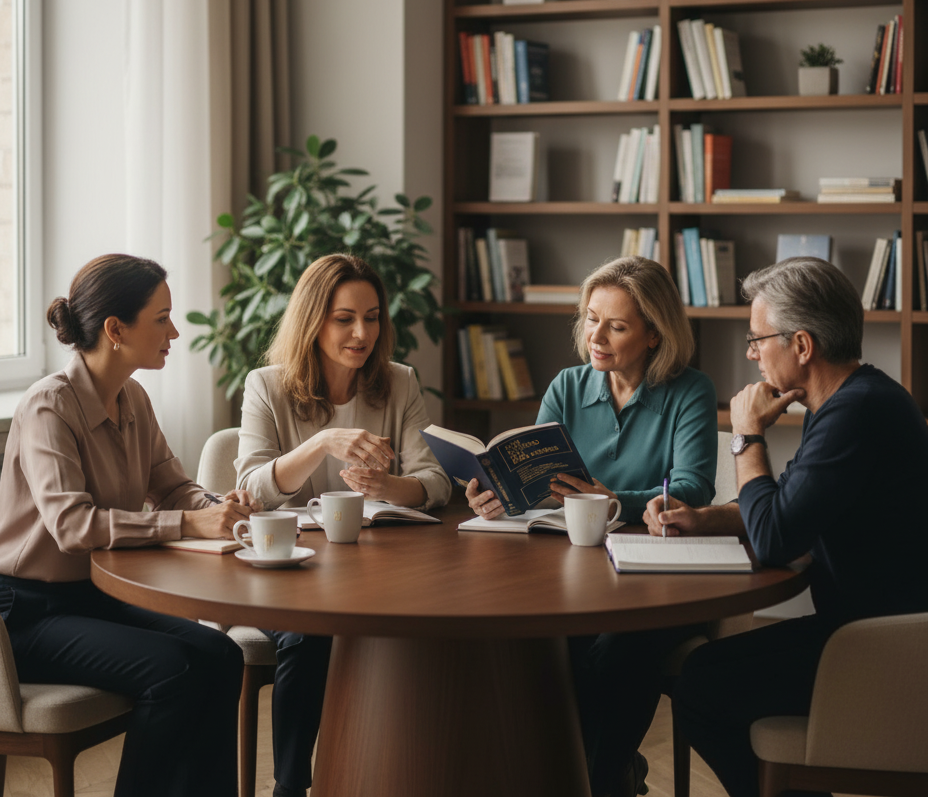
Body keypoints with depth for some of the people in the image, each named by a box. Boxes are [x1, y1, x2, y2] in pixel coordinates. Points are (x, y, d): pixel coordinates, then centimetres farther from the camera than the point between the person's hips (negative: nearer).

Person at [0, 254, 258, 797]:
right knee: (173, 670, -25)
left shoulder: (133, 400, 7)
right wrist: (189, 524, -35)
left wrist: (220, 510, -13)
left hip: (98, 597, 8)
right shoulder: (50, 406, -19)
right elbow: (71, 523, -31)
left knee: (220, 655, -15)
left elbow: (174, 487, 11)